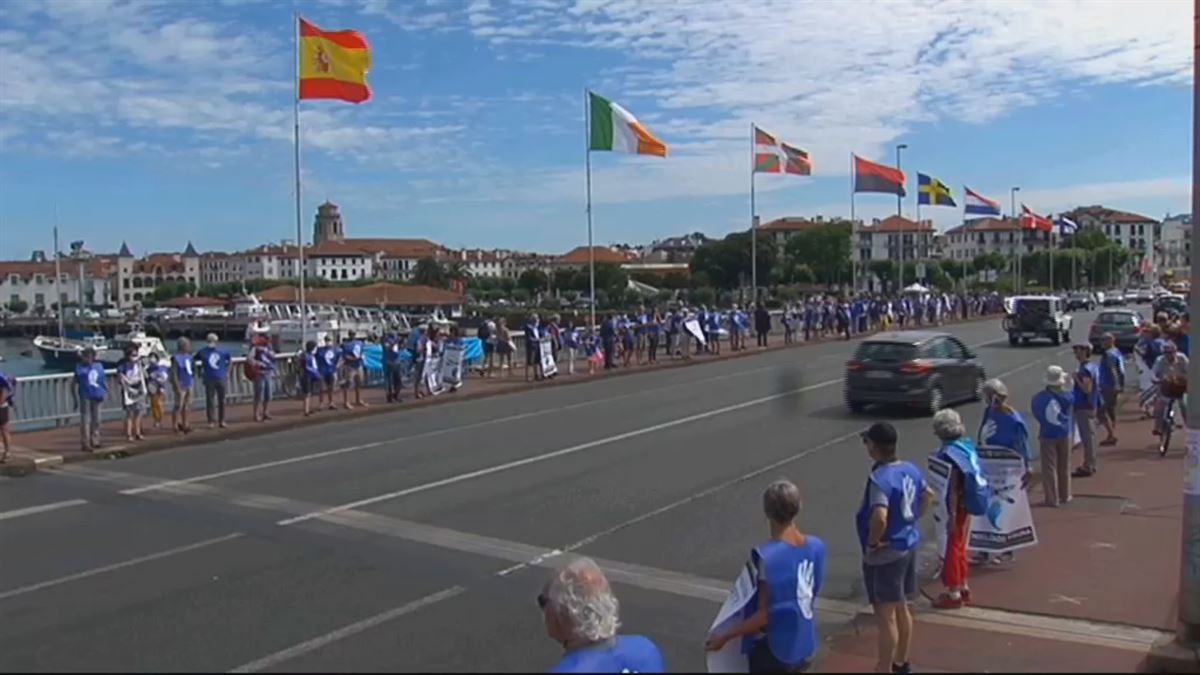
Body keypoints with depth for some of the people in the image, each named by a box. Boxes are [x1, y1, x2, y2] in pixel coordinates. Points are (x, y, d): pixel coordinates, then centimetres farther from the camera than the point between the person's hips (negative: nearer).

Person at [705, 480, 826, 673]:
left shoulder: (767, 557, -27)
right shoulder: (816, 547, -7)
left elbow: (764, 615, -23)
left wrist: (724, 637, -14)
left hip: (772, 648, -6)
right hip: (803, 644, 6)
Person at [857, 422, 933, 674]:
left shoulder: (879, 478, -26)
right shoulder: (910, 470, 1)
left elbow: (879, 518, -38)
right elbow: (928, 496, 19)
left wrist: (872, 542, -21)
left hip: (885, 554, -9)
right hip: (909, 546, 9)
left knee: (886, 617, 3)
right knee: (902, 609, 22)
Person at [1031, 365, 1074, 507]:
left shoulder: (1038, 397, -5)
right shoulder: (1066, 398, -11)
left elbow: (1036, 414, 3)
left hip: (1047, 436, 0)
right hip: (1064, 435, 0)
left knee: (1049, 468, 4)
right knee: (1064, 467, 17)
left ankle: (1052, 498, 4)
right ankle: (1064, 495, 28)